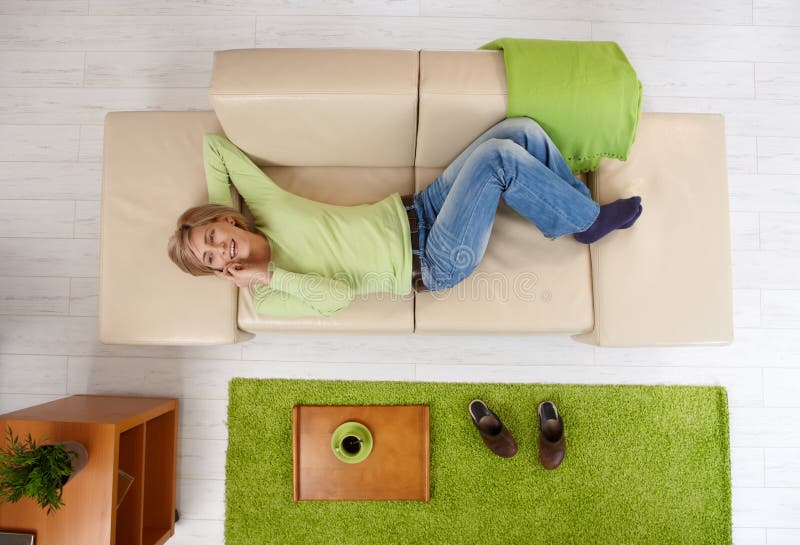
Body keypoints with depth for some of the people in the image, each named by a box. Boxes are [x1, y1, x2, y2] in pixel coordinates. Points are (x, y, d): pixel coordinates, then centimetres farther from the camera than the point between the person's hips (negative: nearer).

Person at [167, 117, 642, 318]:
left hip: (416, 212, 7)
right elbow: (341, 293, -19)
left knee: (522, 130, -6)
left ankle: (584, 210, 14)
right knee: (499, 157, -26)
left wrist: (217, 211, 13)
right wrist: (271, 275, -22)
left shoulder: (265, 210, 4)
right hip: (434, 264, -6)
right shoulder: (268, 298, -7)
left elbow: (216, 143, 12)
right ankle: (590, 221, -1)